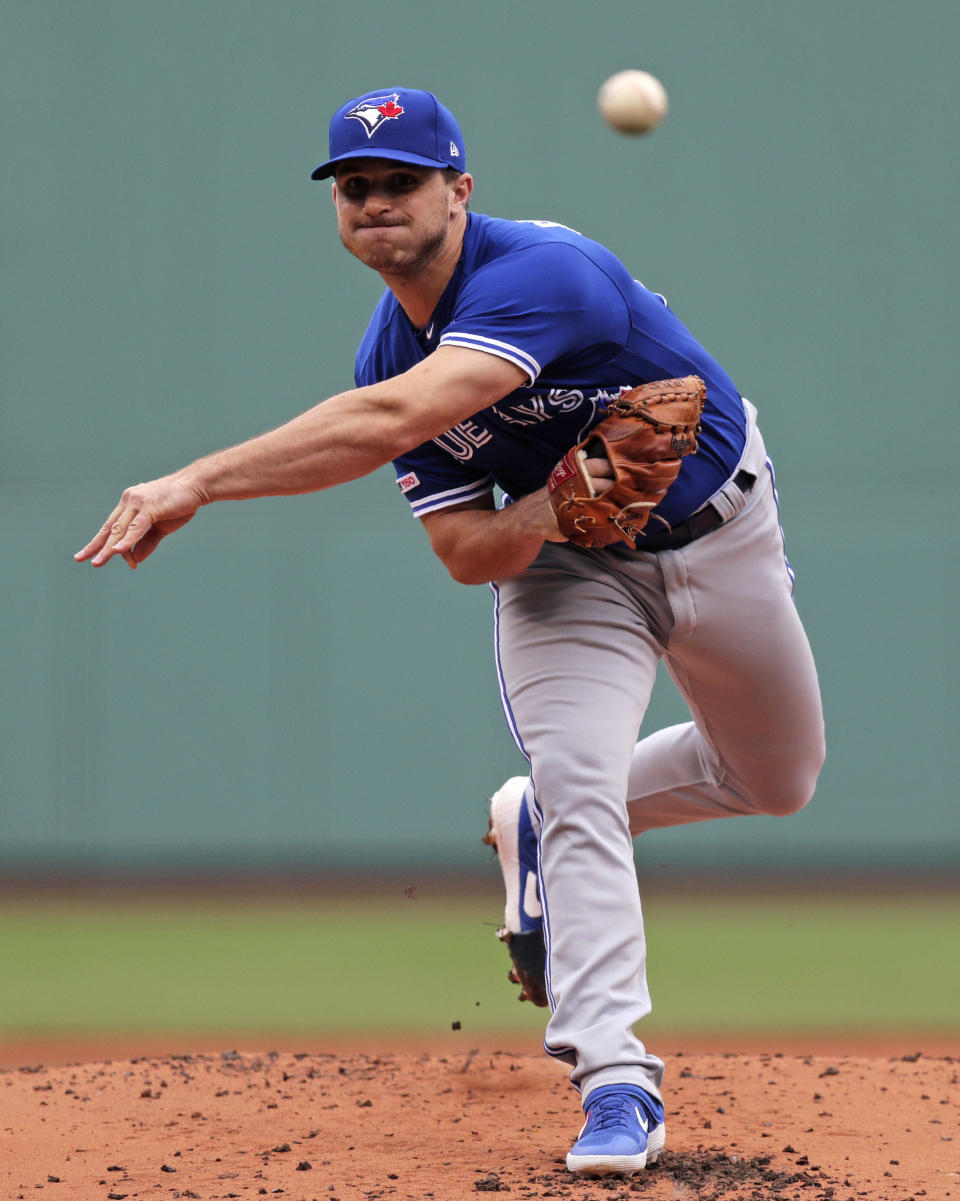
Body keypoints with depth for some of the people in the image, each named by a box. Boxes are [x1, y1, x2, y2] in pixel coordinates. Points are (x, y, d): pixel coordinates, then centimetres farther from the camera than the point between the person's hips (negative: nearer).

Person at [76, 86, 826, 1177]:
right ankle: (615, 1083, -19)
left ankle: (538, 825, 36)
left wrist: (199, 482, -57)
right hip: (558, 556, 2)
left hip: (720, 540, -2)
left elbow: (397, 418, -51)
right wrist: (546, 511, -37)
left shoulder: (538, 272, -36)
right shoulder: (386, 351, -14)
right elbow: (469, 554, -12)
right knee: (577, 781, -20)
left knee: (777, 784, 14)